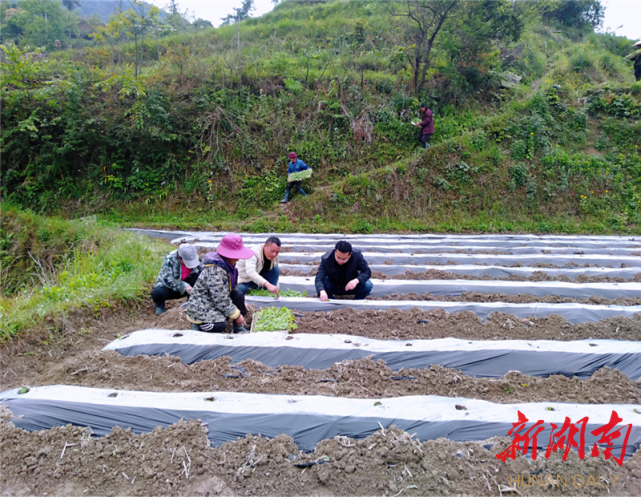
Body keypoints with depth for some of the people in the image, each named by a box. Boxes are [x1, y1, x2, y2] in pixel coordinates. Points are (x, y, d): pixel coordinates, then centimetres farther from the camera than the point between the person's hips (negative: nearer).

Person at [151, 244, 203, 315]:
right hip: (167, 286, -3)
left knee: (198, 276, -24)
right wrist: (184, 286, -41)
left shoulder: (195, 258, -13)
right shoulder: (169, 259, -26)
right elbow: (167, 280, -32)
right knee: (157, 293, -37)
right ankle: (160, 305, 2)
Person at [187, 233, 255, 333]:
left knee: (238, 296, -8)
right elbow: (221, 299, -28)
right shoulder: (215, 271, -29)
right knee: (221, 326, -30)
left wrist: (242, 303, 13)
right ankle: (198, 325, -1)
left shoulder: (228, 264, 0)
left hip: (215, 303, 9)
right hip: (201, 309, -9)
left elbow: (232, 288, 15)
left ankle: (238, 328, 6)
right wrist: (236, 315, -19)